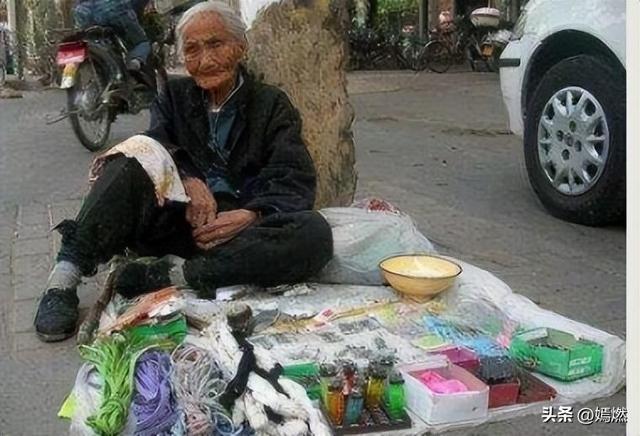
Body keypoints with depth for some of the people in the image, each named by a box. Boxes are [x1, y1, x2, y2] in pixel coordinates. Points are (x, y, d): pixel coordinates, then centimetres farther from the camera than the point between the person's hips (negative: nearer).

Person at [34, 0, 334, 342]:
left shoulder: (272, 104, 8)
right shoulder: (175, 95, 16)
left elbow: (296, 182, -3)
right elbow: (156, 148, -1)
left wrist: (252, 215, -23)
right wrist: (188, 182, -23)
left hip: (237, 228, -1)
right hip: (177, 218, 1)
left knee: (314, 233, -31)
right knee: (140, 149, -26)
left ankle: (176, 273, -32)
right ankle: (65, 277, -29)